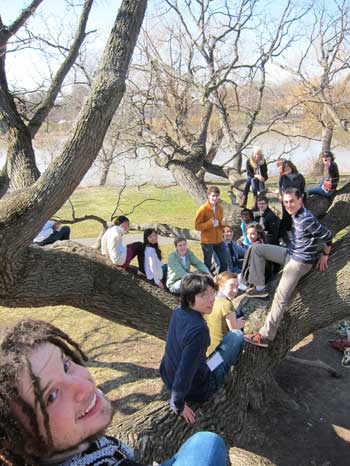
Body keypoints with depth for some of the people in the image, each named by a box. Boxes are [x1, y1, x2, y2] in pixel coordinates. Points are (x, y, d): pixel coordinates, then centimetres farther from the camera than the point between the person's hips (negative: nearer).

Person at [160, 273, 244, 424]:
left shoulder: (178, 312, -9)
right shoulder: (198, 330, -34)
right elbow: (184, 372, -32)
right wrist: (178, 405, -17)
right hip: (196, 391, -7)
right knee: (236, 336, 3)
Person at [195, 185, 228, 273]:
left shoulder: (220, 208, 5)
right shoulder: (203, 209, -12)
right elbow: (197, 226, -11)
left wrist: (222, 223, -4)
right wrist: (210, 223, -24)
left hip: (219, 240, 6)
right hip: (207, 241, -6)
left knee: (224, 263, 12)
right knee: (208, 264, 5)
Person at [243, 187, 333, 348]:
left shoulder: (306, 219, -26)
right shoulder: (295, 214, 3)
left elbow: (327, 236, -19)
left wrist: (325, 255, -4)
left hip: (300, 262, -10)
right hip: (290, 253, 10)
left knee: (280, 298, -15)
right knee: (257, 248, 6)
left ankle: (266, 336, -11)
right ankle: (260, 287, 6)